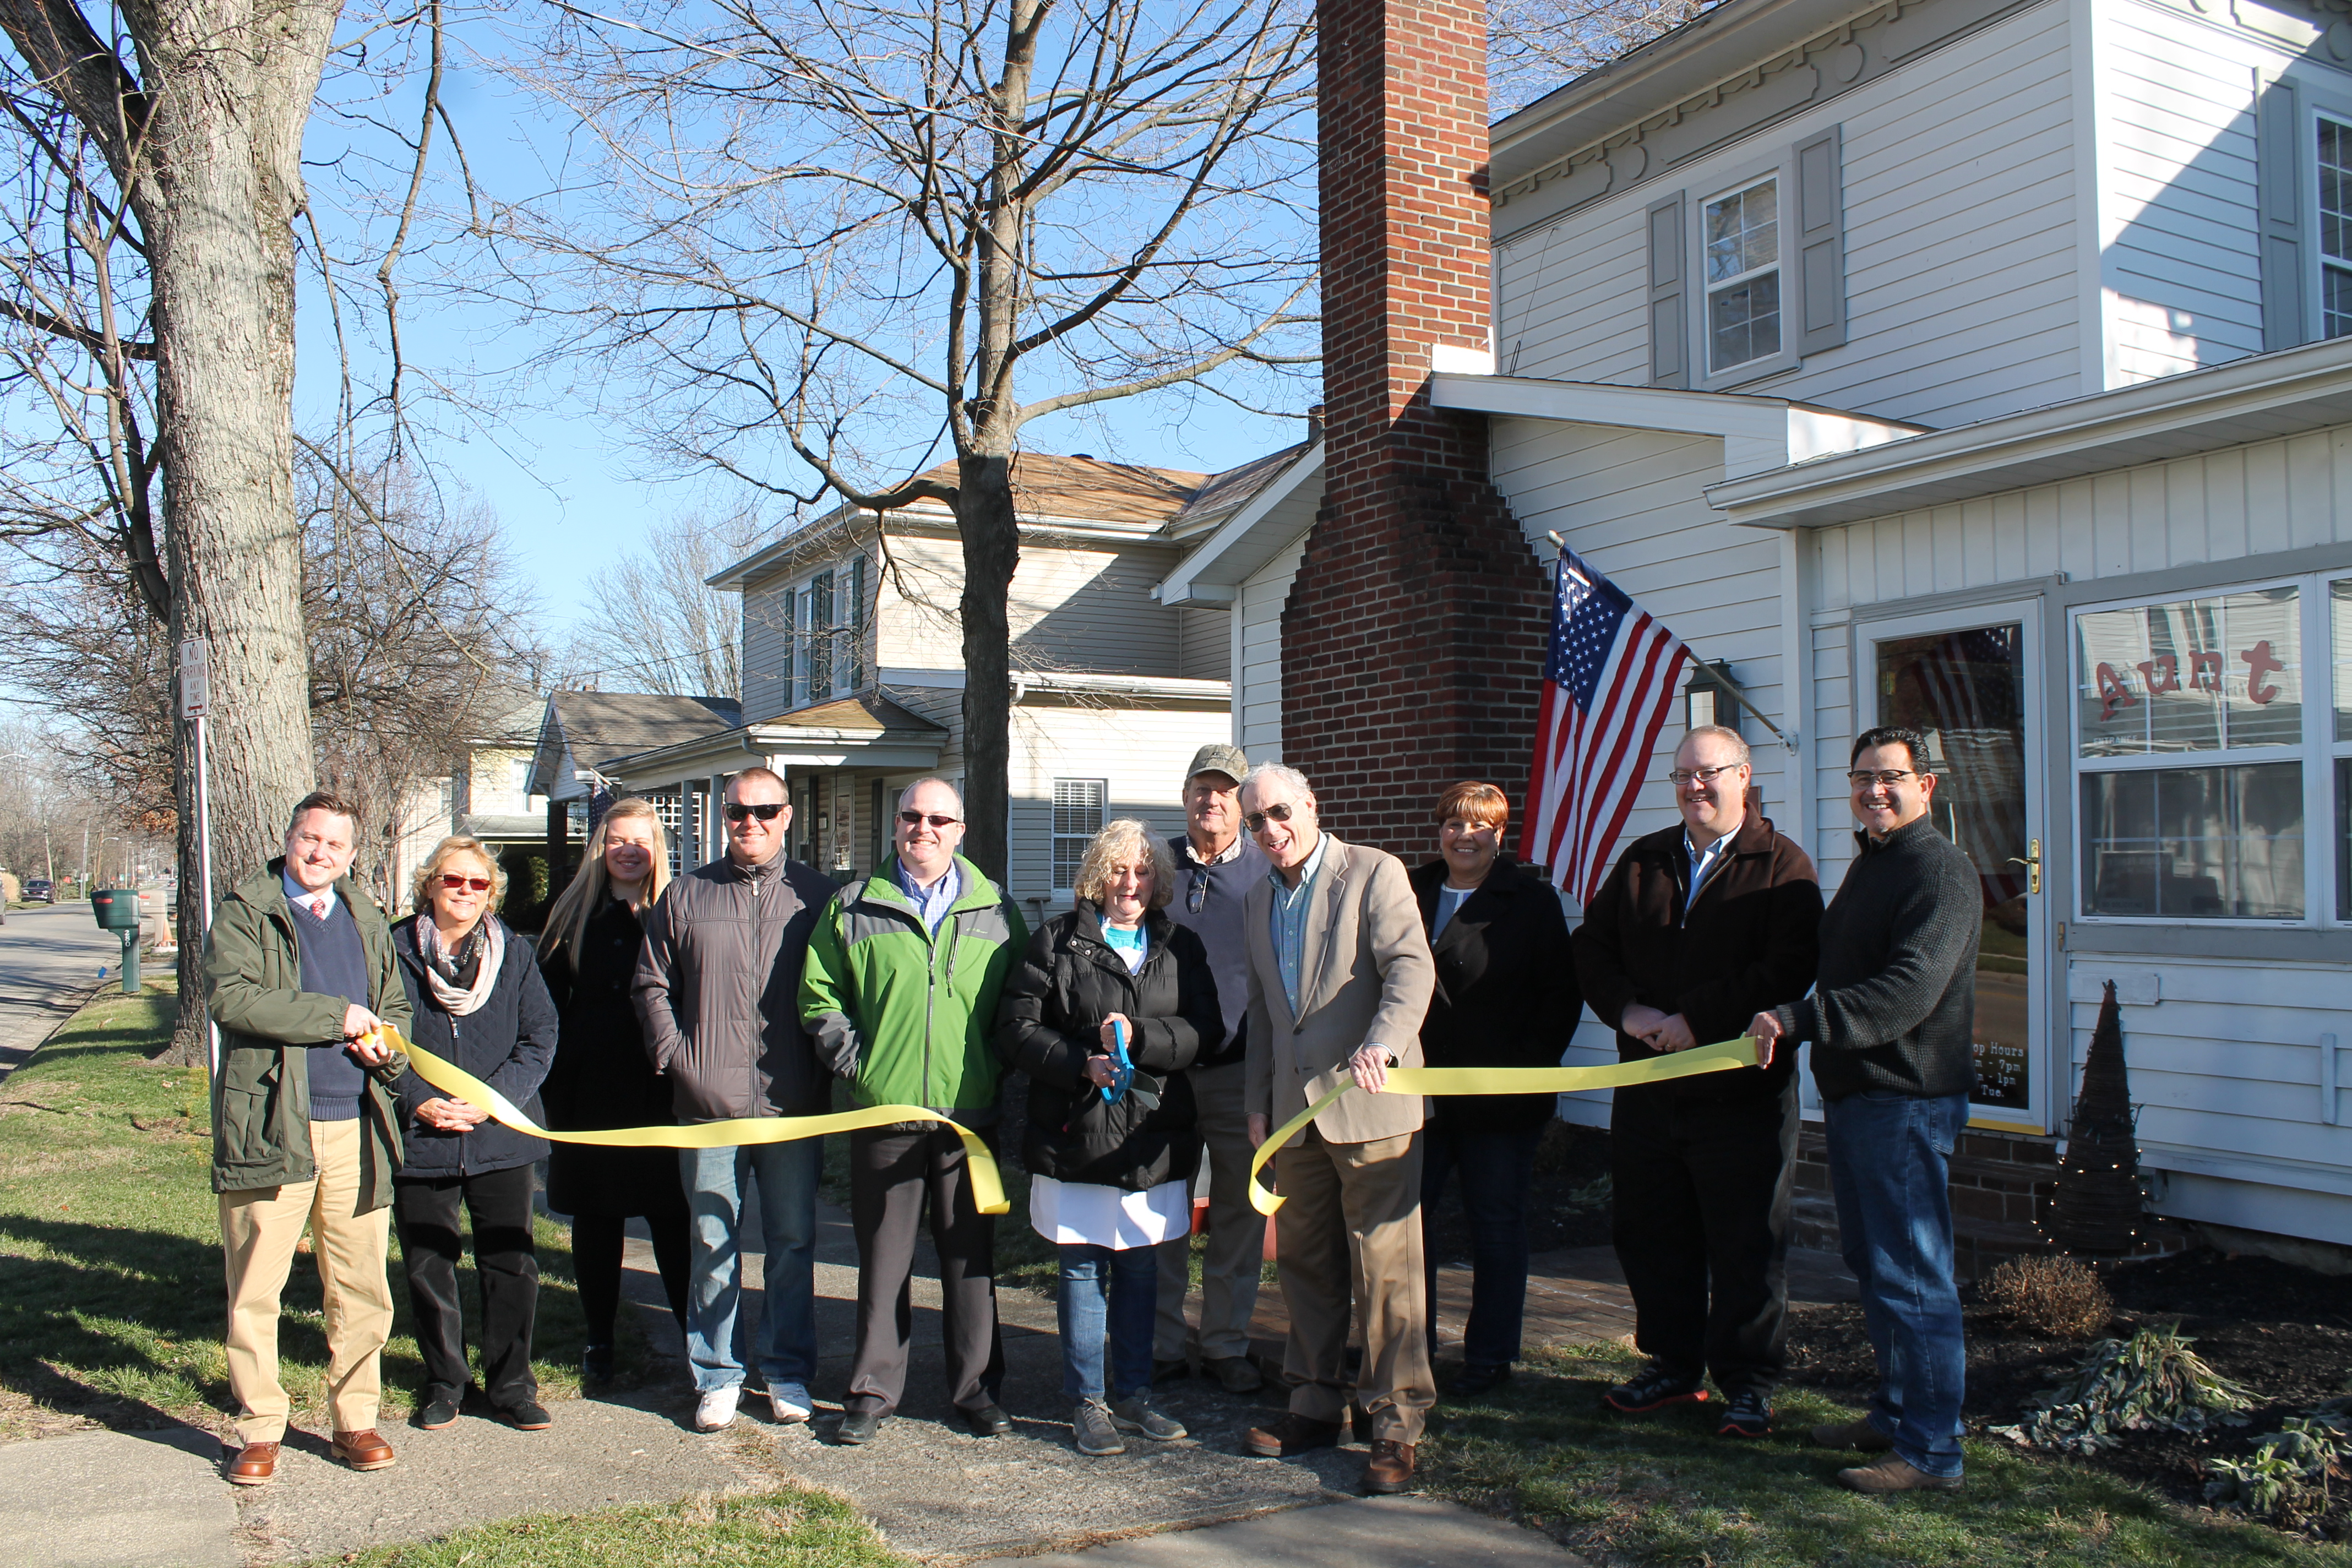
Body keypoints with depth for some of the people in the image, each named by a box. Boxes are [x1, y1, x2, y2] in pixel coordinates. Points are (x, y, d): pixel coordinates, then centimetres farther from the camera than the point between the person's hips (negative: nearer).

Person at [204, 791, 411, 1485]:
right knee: (254, 1292, 3)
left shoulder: (367, 922, 17)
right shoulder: (245, 913, 1)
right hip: (270, 1127, -4)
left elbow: (397, 1006, 24)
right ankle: (260, 1430, 16)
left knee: (362, 1290, 7)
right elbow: (229, 997, -14)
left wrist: (384, 1041, 0)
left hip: (356, 1129, 4)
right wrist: (336, 1016, -13)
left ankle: (355, 1418, 20)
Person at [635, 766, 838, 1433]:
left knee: (792, 1244, 8)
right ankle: (719, 1375, 18)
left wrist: (827, 1069, -2)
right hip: (709, 1103, 1)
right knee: (714, 1244, 6)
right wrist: (672, 1054, 0)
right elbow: (652, 985, 12)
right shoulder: (686, 896, 8)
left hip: (793, 1105, 0)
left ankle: (788, 1372, 20)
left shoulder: (817, 896, 4)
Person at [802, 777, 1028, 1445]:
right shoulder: (854, 908, 5)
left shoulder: (995, 912, 7)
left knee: (971, 1257, 8)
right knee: (882, 1258, 8)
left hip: (971, 1115, 0)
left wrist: (999, 1071, 0)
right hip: (883, 1113, 0)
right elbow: (820, 994, 7)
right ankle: (872, 1391, 19)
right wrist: (854, 1061, -3)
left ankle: (976, 1388, 19)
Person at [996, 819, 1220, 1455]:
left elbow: (1204, 1030, 0)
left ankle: (1133, 1392, 24)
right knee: (1083, 1268, 3)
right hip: (1076, 1134, -3)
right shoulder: (1058, 940, 2)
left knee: (1141, 1268, 11)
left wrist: (1139, 1037, -17)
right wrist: (1081, 1063, -17)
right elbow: (1017, 1029, -3)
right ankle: (1087, 1402, 15)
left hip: (1153, 1138, 3)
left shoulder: (1181, 947, 10)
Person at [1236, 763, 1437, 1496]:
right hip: (1295, 1109, 7)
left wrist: (1380, 1046, -32)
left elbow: (1412, 968, -17)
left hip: (1370, 1105, -6)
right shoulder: (1258, 900, 16)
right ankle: (1317, 1404, 25)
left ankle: (1397, 1422, 5)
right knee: (1304, 1262, 12)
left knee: (1384, 1265, -5)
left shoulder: (1374, 873, -5)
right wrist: (1259, 1100, 16)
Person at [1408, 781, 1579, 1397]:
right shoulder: (1410, 892, 9)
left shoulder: (1532, 902, -1)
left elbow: (1561, 996, -2)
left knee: (1496, 1225, 7)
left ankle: (1490, 1357, 19)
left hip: (1501, 1095, -3)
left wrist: (1530, 1067, -10)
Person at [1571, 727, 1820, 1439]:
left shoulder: (1783, 866, -4)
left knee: (1747, 1246, 3)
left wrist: (1693, 1020, -19)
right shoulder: (1642, 861, 12)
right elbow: (1593, 945, 10)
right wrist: (1628, 1011, -8)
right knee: (1651, 1237, 13)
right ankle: (1674, 1365, 29)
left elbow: (1786, 972, -15)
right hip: (1647, 1091, 5)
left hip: (1744, 1093, -5)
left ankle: (1748, 1385, 16)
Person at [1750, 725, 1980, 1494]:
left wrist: (1796, 1020, -31)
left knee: (1910, 1274, -6)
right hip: (1853, 1092, 10)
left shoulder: (1940, 870, -14)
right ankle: (1894, 1415, 30)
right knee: (1870, 1260, 17)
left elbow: (1907, 992, -26)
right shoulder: (1867, 863, 18)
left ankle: (1929, 1451, 2)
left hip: (1908, 1099, -10)